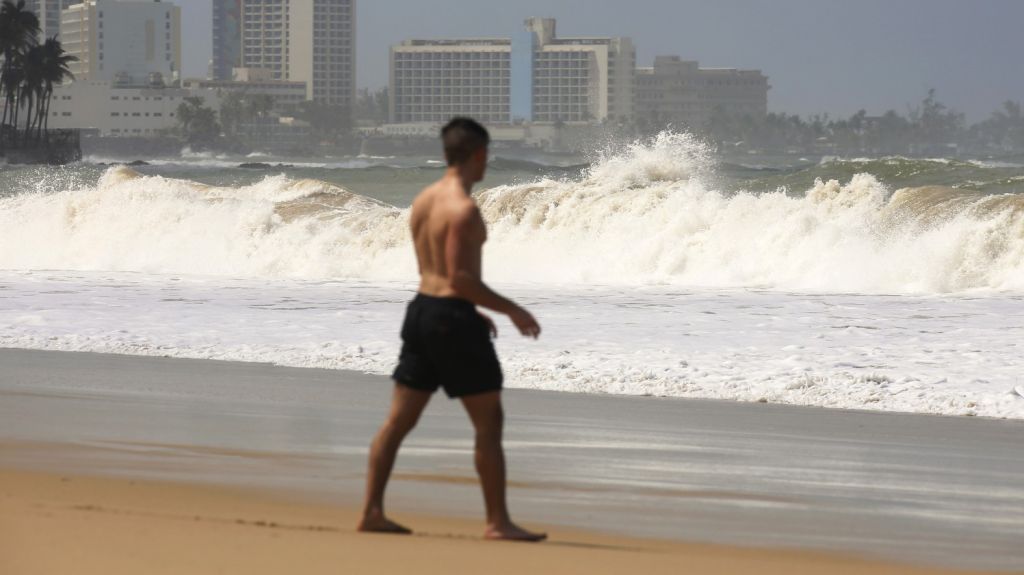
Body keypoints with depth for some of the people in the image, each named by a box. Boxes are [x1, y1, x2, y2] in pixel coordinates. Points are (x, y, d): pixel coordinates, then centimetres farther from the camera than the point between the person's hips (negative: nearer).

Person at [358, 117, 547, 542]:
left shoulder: (422, 201, 11)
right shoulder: (463, 208, -17)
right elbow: (460, 278, -21)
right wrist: (511, 310, -14)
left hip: (421, 310, 9)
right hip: (452, 318, -9)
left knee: (399, 419, 10)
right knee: (489, 422, 0)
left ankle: (372, 512, 10)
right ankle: (497, 521, 1)